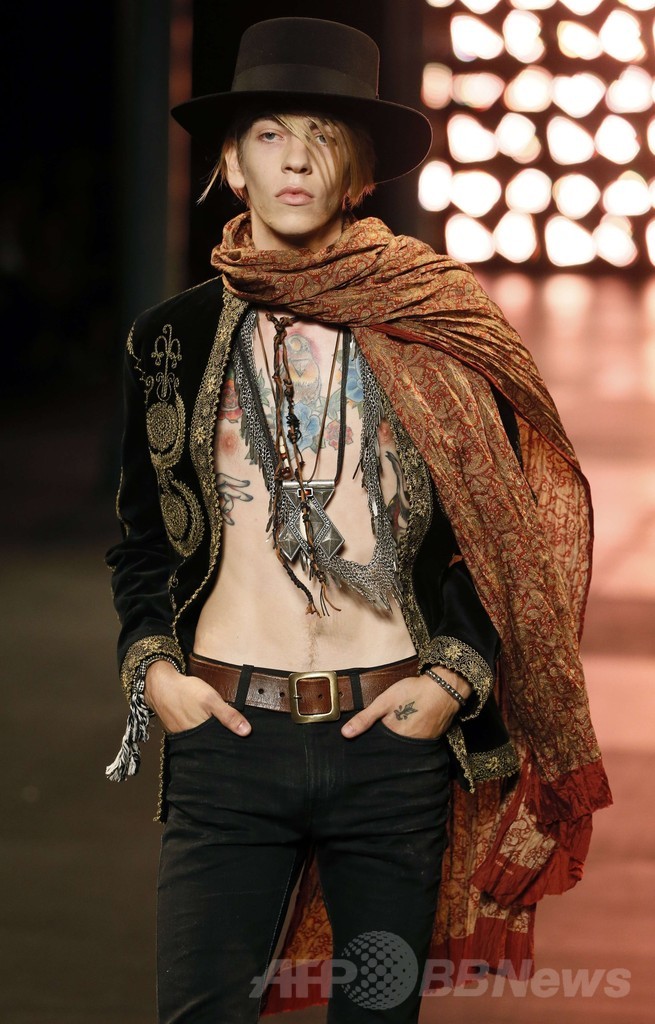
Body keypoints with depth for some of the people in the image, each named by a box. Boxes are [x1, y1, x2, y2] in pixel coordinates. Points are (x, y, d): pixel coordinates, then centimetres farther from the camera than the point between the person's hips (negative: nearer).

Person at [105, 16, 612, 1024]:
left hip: (392, 739, 0)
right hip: (229, 728, 0)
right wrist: (152, 666, -2)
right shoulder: (174, 339, 7)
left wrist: (455, 674, -6)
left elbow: (502, 537, 7)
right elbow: (143, 535, 15)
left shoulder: (432, 334, 3)